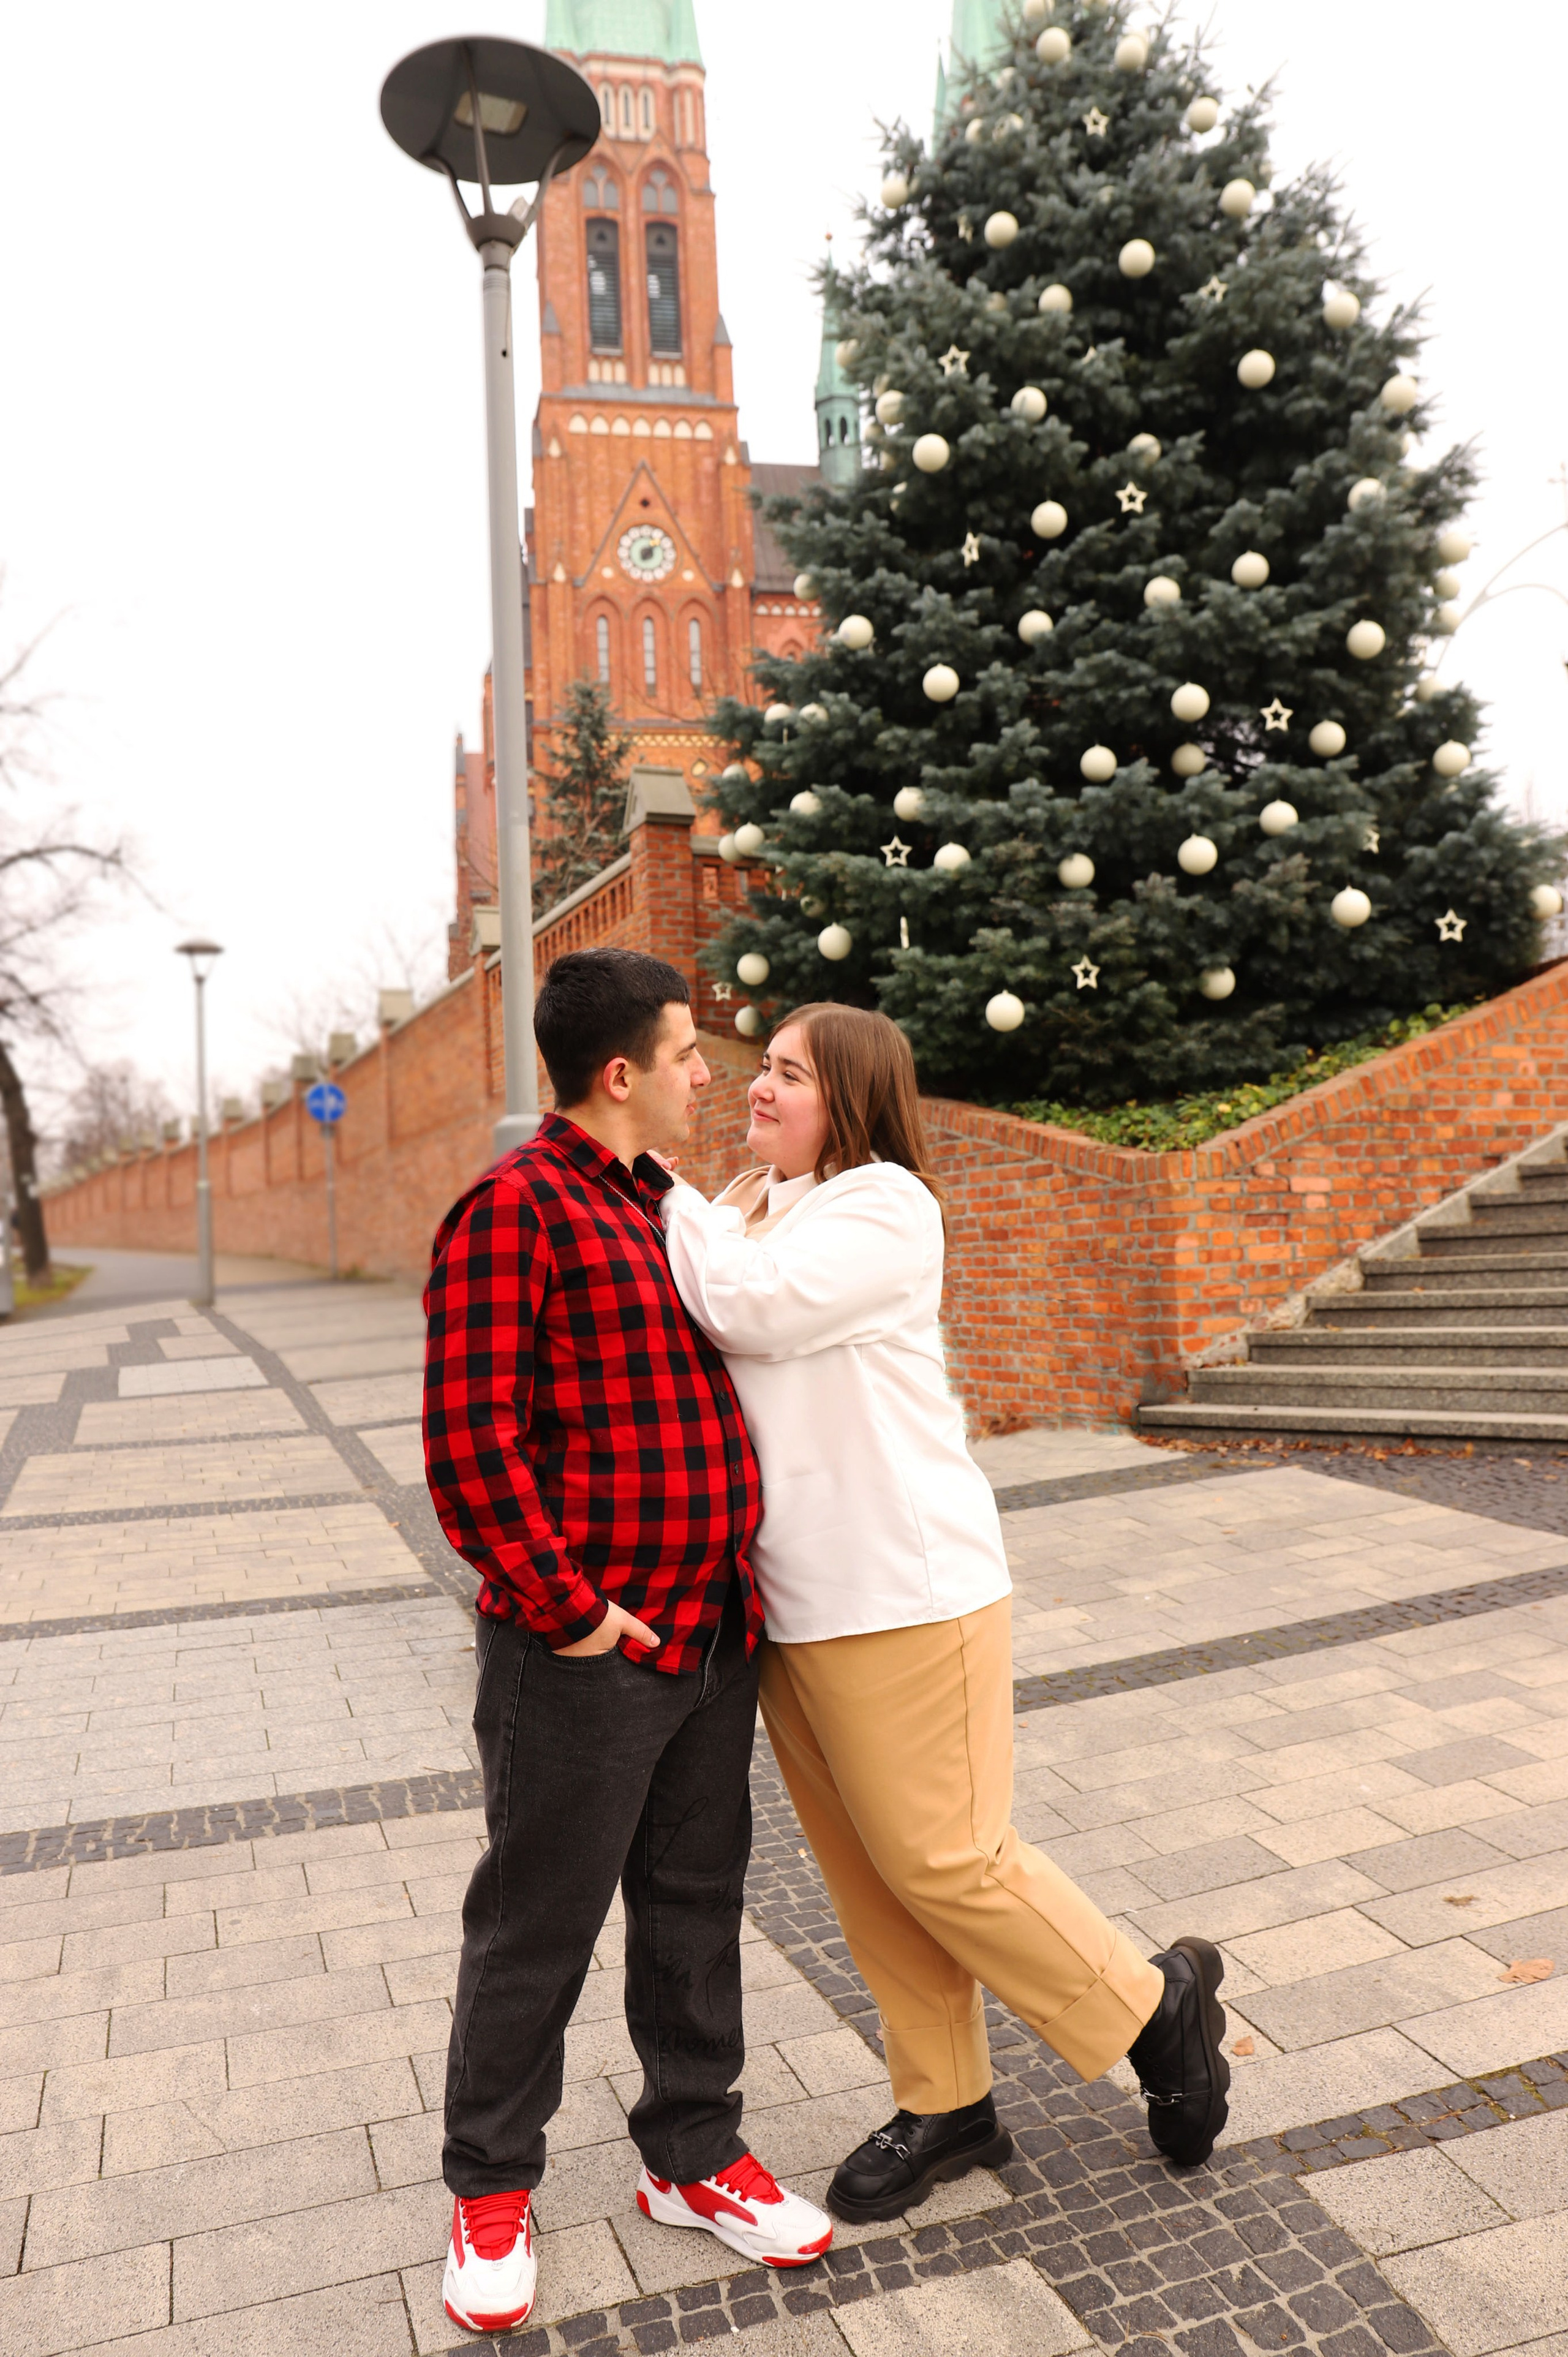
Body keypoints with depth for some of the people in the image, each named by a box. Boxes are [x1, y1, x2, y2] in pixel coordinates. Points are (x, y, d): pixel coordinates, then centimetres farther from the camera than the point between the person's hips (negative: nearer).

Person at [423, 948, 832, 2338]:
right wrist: (570, 1615, -18)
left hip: (710, 1639, 8)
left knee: (696, 1909, 19)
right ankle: (492, 2193, 32)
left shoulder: (663, 1209, 13)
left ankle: (692, 2156, 37)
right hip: (583, 1656, -8)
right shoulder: (517, 1208, -15)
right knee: (537, 1929, 10)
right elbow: (473, 1443, -20)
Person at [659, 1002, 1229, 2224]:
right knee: (864, 1873, 15)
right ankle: (948, 2107, 33)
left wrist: (664, 1187, -14)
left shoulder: (885, 1204, -12)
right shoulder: (763, 1216, 14)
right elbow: (714, 1330, 4)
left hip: (904, 1595, -8)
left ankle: (1158, 2002, 23)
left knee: (940, 1858, 0)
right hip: (792, 1605, 8)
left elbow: (748, 1307, -25)